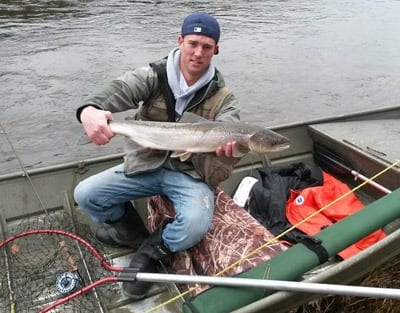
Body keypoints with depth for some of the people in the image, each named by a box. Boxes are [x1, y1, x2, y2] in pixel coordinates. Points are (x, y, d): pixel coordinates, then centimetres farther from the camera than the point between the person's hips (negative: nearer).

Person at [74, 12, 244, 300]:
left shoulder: (222, 97, -6)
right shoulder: (154, 76, -7)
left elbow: (229, 138, -18)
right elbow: (119, 90, -25)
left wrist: (230, 149, -45)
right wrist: (90, 109, -49)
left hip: (190, 172, -2)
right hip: (145, 166, 2)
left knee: (195, 225, -30)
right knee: (85, 194, -9)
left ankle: (151, 252, 3)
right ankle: (134, 233, 17)